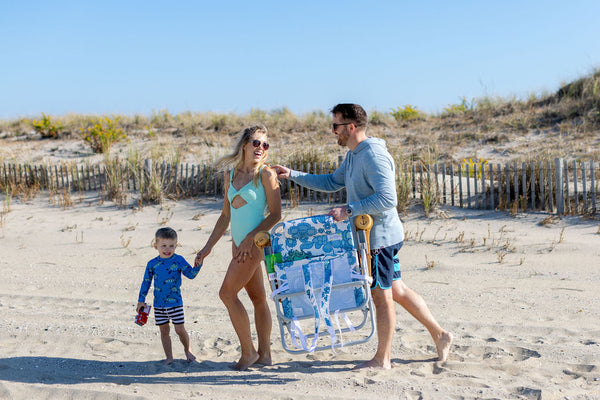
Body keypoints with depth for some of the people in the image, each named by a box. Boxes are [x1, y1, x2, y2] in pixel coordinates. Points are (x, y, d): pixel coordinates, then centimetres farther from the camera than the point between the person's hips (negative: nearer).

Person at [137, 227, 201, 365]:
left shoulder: (178, 260, -4)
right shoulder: (152, 264, 1)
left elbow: (191, 274, -7)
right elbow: (146, 282, 7)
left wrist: (198, 265, -25)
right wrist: (141, 300, 6)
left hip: (175, 303, -2)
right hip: (158, 304, 2)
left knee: (180, 329, 0)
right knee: (164, 331, 8)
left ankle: (187, 350, 25)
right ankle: (169, 357, 20)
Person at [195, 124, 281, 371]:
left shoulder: (266, 174, -8)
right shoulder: (231, 175, 11)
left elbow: (275, 214, -11)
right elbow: (226, 215, 17)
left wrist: (251, 238, -18)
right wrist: (208, 246, 15)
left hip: (256, 241, -7)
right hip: (239, 243, 7)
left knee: (227, 293, -8)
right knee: (258, 297, 11)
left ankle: (248, 351, 4)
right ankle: (264, 355, 19)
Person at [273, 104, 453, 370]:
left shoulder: (373, 155, -21)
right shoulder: (353, 155, 12)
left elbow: (387, 198, -29)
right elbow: (332, 183, 22)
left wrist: (349, 210, -28)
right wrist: (292, 175, 16)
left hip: (380, 236, -10)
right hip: (371, 235, 10)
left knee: (381, 296, 4)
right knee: (397, 290, 17)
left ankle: (382, 359, 19)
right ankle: (439, 335, 28)